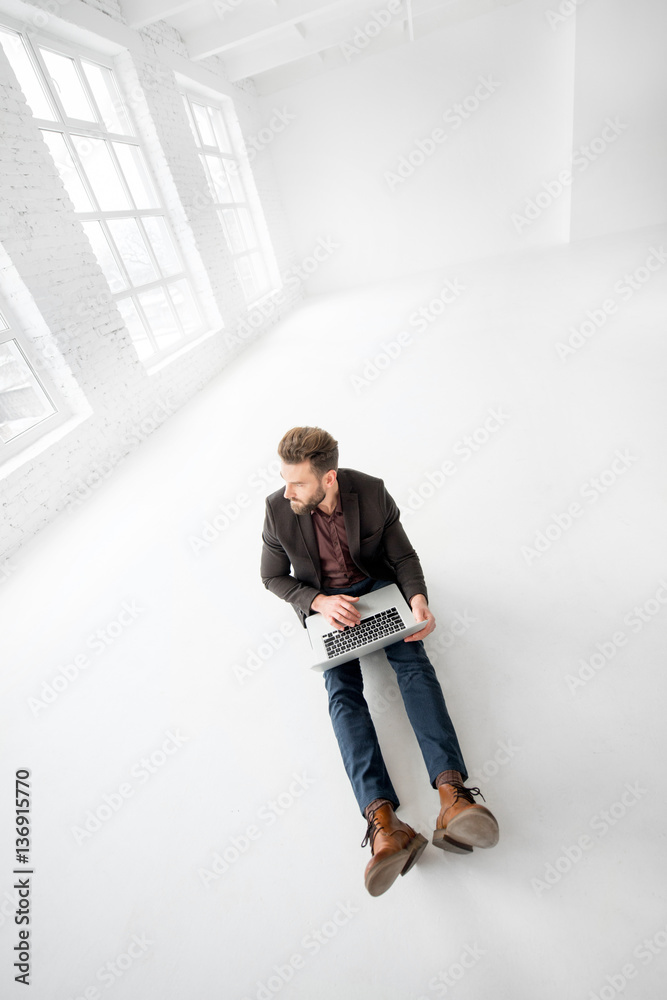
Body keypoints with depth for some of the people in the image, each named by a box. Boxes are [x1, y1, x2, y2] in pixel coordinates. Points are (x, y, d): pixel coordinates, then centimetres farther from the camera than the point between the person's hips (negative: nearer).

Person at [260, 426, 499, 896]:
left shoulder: (372, 491, -15)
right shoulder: (278, 510, -15)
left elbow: (403, 554, -4)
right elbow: (273, 576, -2)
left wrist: (419, 601, -22)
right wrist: (319, 601, -18)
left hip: (378, 585, 1)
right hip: (325, 602, 0)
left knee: (413, 661, -22)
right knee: (343, 689, -20)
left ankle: (452, 792, -28)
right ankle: (384, 822, -27)